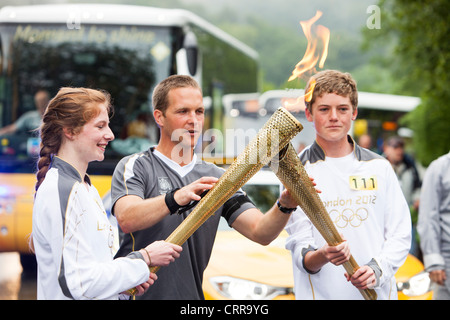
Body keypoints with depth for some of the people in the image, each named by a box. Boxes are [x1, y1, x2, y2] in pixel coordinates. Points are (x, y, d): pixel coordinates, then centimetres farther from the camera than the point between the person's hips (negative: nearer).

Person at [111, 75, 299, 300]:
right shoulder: (135, 167, -1)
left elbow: (259, 232, 0)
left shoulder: (216, 177, 11)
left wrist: (284, 206, -20)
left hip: (191, 294, 4)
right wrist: (176, 198, -36)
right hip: (137, 294, -4)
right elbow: (126, 219, -21)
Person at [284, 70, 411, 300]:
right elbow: (300, 251, -7)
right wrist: (322, 256, -27)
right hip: (322, 293, -2)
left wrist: (377, 268, -12)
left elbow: (400, 234, 5)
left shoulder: (380, 167, 8)